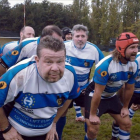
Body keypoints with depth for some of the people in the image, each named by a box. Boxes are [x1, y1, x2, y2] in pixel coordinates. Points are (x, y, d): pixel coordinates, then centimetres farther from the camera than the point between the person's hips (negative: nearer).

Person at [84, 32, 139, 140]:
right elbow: (98, 93, -26)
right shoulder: (106, 64, -33)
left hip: (111, 97, 6)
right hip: (95, 96, -6)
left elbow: (129, 88, 2)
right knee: (93, 129, -13)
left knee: (127, 123, 8)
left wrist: (125, 107, 10)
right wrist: (93, 114, -19)